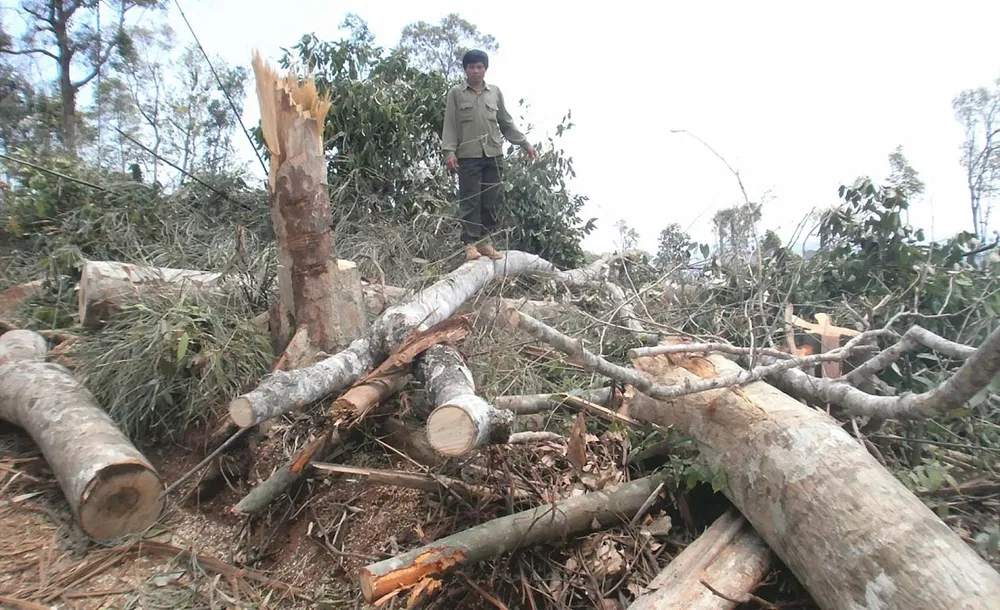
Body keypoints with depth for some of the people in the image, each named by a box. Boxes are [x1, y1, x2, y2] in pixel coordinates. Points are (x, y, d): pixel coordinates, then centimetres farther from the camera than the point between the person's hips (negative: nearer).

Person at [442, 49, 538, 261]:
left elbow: (506, 123, 19)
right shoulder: (456, 93, 7)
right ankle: (470, 243, -2)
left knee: (492, 201, 2)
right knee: (470, 200, -5)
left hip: (494, 154, 3)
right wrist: (449, 151, -10)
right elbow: (450, 125, 2)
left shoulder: (495, 92, 16)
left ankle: (485, 241, 9)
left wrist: (525, 143, 13)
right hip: (468, 155, -3)